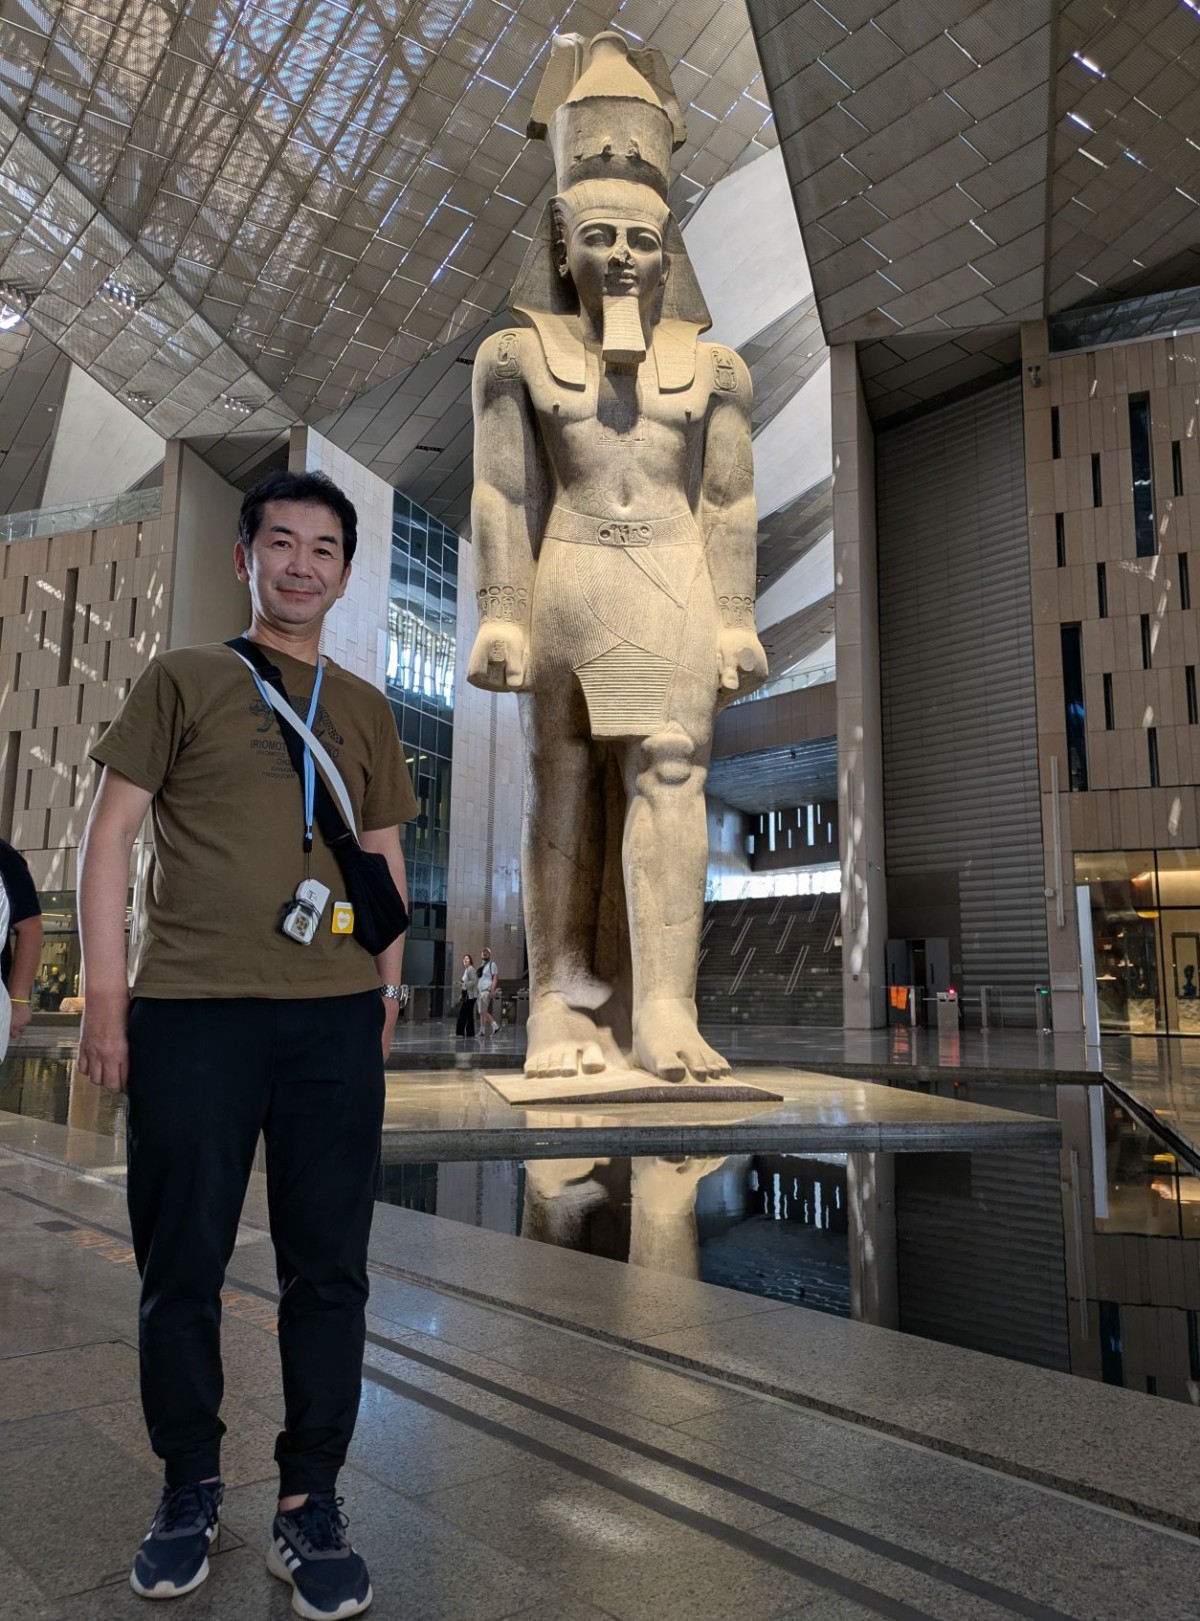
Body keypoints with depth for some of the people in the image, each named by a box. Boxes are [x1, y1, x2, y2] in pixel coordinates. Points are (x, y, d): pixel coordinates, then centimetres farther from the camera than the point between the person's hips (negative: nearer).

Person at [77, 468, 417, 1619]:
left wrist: (386, 998, 9)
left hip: (334, 1019, 3)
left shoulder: (365, 710, 16)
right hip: (190, 1010, -2)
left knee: (328, 1267, 6)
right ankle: (189, 1490, 29)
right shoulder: (182, 679, 7)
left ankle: (308, 1506, 23)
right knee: (182, 1264, 7)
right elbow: (110, 834, 3)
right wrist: (104, 995, -4)